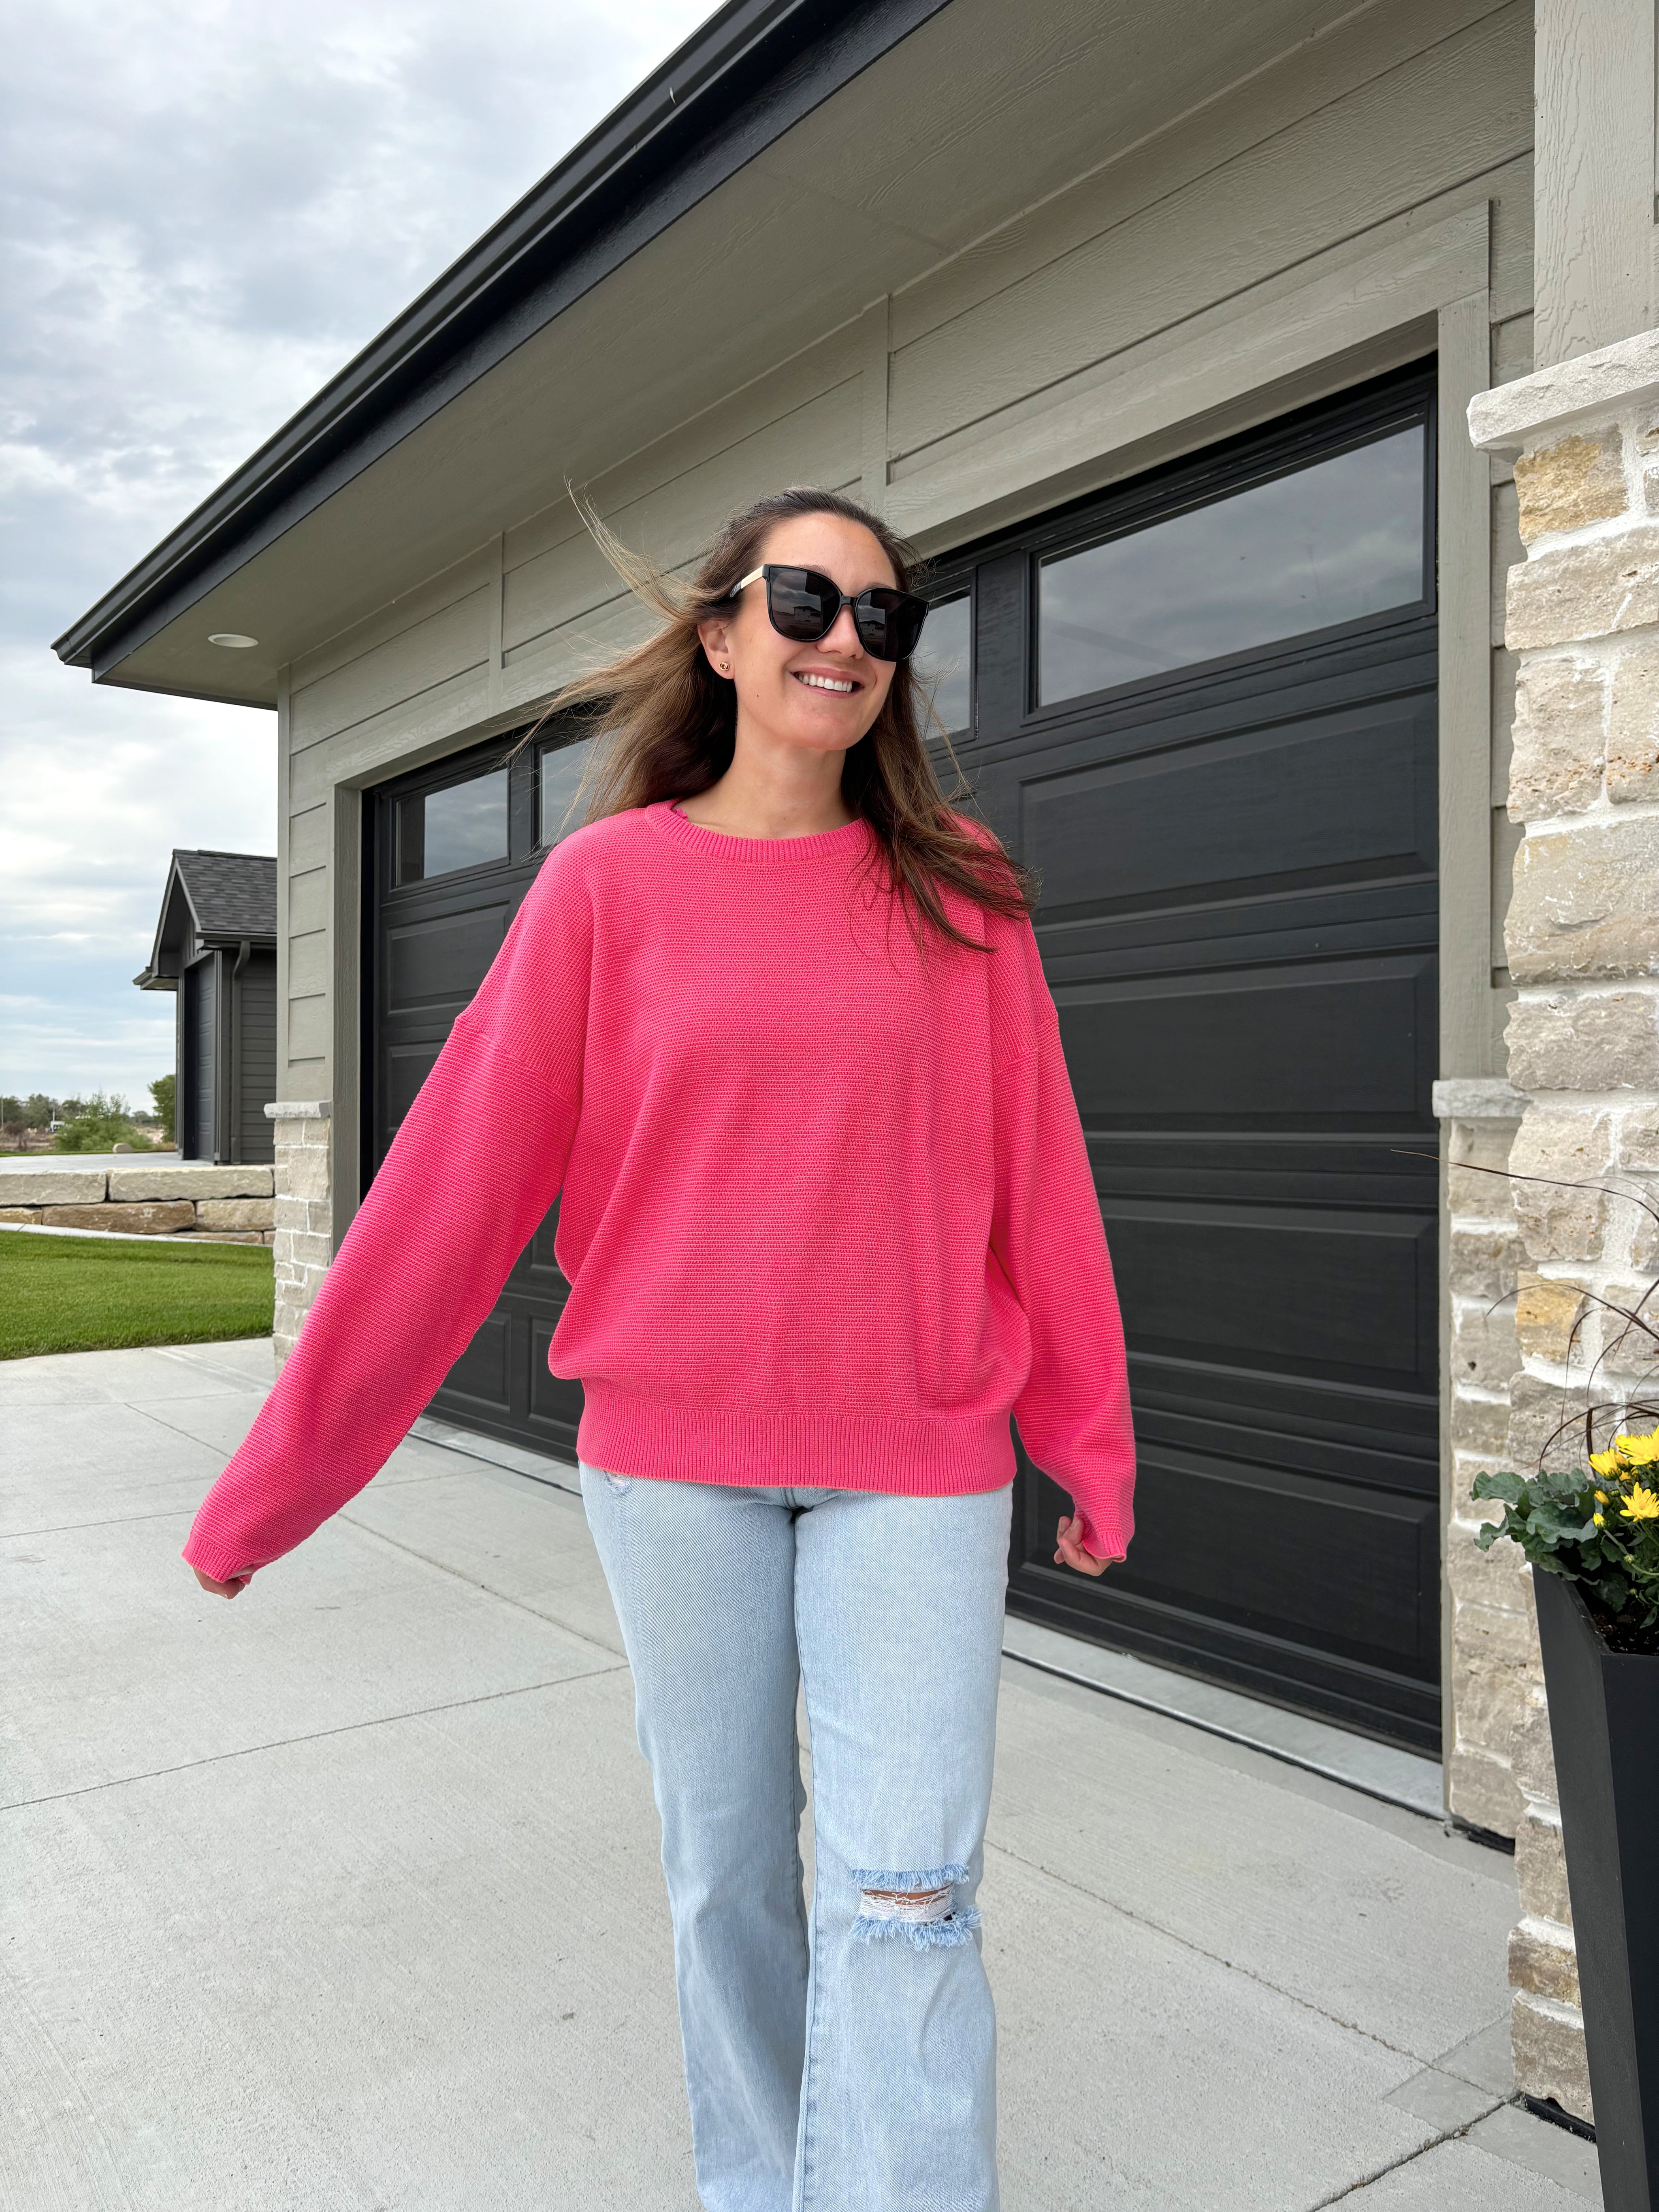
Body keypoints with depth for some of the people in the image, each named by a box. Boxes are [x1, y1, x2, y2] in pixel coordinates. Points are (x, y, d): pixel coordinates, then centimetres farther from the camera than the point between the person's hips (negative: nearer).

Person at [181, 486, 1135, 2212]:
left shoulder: (958, 891, 2)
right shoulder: (606, 883, -2)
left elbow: (1034, 1178, 4)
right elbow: (462, 1178, -3)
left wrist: (1092, 1452, 7)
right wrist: (274, 1483, -2)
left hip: (916, 1463, 0)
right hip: (675, 1457, 0)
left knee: (904, 1899, 0)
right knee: (725, 1871, 15)